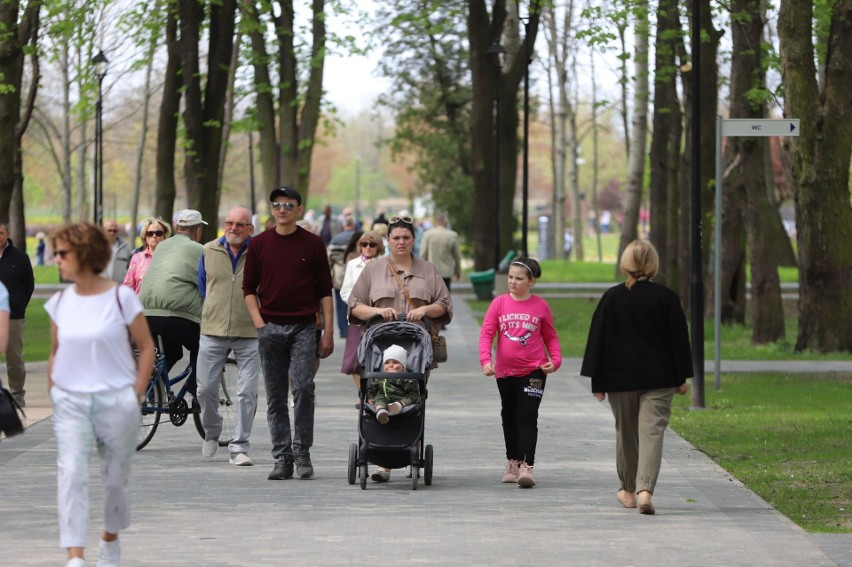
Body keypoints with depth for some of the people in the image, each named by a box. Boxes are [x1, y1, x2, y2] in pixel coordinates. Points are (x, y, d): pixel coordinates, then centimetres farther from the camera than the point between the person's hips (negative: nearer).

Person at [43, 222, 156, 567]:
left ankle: (110, 539, 36)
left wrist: (136, 393, -6)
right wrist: (53, 393, 6)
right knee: (71, 473, -15)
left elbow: (146, 347, -1)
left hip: (116, 401, -2)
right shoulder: (59, 303, 4)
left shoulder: (121, 297, -7)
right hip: (71, 402, 2)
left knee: (116, 477, 9)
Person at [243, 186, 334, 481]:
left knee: (303, 386, -14)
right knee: (276, 395, 3)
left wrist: (328, 331, 0)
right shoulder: (259, 244, 7)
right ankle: (282, 458, 8)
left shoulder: (313, 244, 4)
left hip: (304, 326, -2)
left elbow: (325, 290, 6)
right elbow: (249, 287, 10)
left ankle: (302, 451, -1)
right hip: (271, 327, 2)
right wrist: (258, 322, -3)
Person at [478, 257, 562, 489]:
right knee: (509, 417, 16)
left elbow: (550, 337, 8)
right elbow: (486, 333, -5)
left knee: (527, 417, -11)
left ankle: (526, 466, -16)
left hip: (534, 371, -3)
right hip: (505, 371, 3)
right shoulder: (499, 303, 0)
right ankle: (512, 461, 31)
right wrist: (486, 359, -20)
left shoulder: (540, 306, -1)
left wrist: (555, 359, -8)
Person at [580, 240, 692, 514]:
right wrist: (681, 378, 8)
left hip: (620, 378, 2)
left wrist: (597, 382, 4)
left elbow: (597, 341, -1)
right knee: (652, 433, -6)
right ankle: (645, 489, -23)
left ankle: (628, 491, 30)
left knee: (625, 434, 17)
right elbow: (679, 340, 0)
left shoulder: (611, 298, -2)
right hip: (659, 378, -1)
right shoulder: (667, 298, -4)